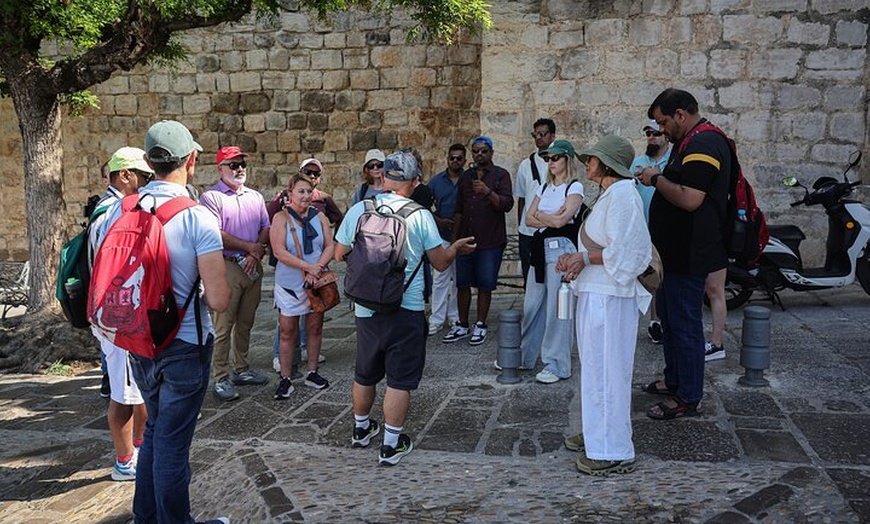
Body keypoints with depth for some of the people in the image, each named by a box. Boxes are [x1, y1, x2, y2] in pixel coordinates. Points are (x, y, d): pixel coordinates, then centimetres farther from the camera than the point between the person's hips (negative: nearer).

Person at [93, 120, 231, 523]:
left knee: (155, 429, 23)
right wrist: (196, 293, -1)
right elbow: (219, 300, -22)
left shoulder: (117, 211, -2)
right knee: (172, 441, 7)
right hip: (185, 345, -5)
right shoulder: (197, 217, -18)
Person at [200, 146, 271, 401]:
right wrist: (250, 247, -9)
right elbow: (216, 235, -14)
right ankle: (220, 378, 2)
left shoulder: (255, 197, 15)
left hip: (253, 267, 6)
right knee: (223, 325, -3)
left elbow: (266, 229, 10)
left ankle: (241, 369, 23)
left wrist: (256, 255, -7)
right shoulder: (211, 197, -4)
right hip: (227, 267, -6)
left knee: (245, 322, 13)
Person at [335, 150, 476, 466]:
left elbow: (340, 253, 9)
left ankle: (361, 429, 38)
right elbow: (440, 262, -2)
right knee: (400, 379, 6)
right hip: (405, 309, -4)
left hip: (365, 307, 4)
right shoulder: (419, 215, -10)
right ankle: (391, 444, 11)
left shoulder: (358, 210, -2)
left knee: (365, 373, 21)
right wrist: (456, 248, 18)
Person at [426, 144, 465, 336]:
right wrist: (439, 220, -7)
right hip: (442, 235, 0)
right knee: (440, 278, -2)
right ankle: (437, 319, 2)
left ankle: (455, 316, 18)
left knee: (459, 278, 8)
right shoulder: (436, 181, 6)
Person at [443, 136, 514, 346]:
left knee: (485, 285, 1)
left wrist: (488, 192, -28)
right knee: (462, 283, 5)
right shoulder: (465, 177, 14)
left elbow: (507, 204, -13)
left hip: (490, 241, -4)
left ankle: (480, 326, 12)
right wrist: (454, 238, 15)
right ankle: (462, 325, 15)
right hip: (466, 239, 4)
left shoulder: (501, 175, 0)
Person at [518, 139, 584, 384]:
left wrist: (540, 216, 0)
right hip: (540, 247, 7)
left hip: (561, 248, -7)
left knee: (556, 307, -4)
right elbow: (529, 219, 8)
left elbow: (561, 220, -15)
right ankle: (525, 356, 22)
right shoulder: (544, 187, 16)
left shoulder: (575, 187, -4)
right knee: (531, 304, 11)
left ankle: (557, 365, 4)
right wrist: (550, 219, -7)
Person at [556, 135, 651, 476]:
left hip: (609, 297, -11)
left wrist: (584, 258, -16)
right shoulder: (608, 194, 17)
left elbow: (623, 253, -23)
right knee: (596, 367, 19)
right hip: (595, 294, 11)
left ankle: (613, 452, 7)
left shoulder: (622, 195, -16)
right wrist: (577, 258, 5)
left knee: (606, 370, -3)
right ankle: (597, 434, 33)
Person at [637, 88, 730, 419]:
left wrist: (657, 179, -16)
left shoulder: (703, 145, -19)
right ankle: (674, 380, 34)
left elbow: (690, 199, -28)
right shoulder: (694, 142, 16)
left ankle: (687, 398, 8)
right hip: (676, 251, 11)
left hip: (688, 254, -11)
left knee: (685, 323, -2)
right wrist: (658, 179, 9)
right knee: (669, 314, 20)